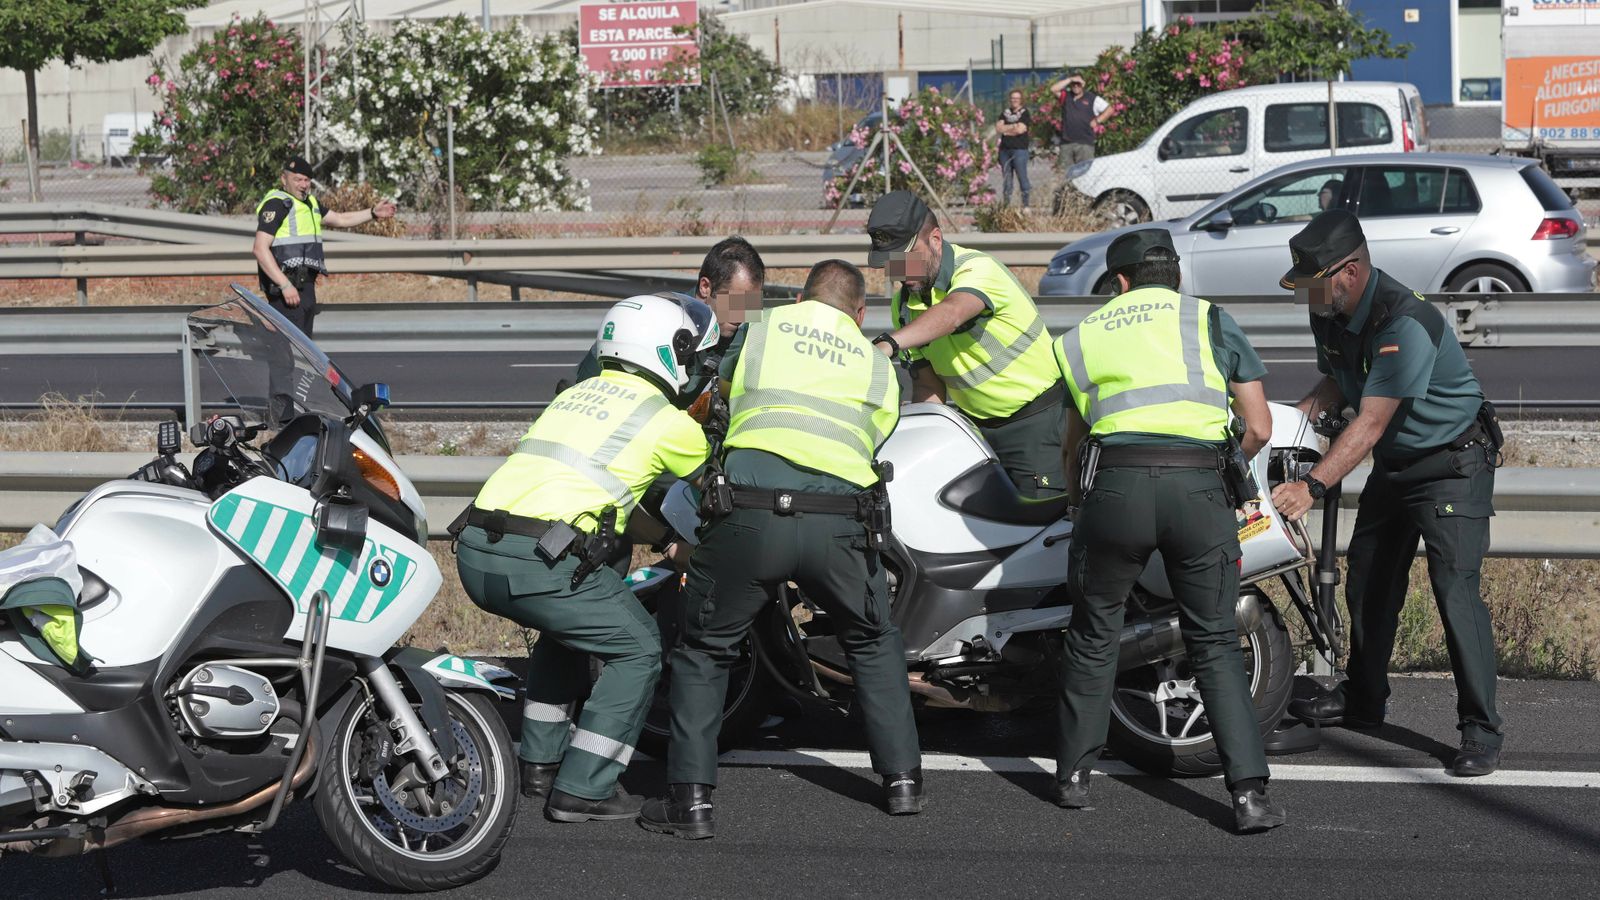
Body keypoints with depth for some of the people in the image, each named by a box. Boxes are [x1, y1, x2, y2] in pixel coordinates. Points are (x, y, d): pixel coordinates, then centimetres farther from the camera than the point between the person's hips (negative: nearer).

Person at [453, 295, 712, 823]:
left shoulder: (575, 394, 26)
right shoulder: (671, 424, 6)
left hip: (473, 551, 8)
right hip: (539, 560, -7)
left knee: (567, 627, 32)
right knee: (637, 649, 9)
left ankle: (540, 762, 31)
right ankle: (581, 789, 3)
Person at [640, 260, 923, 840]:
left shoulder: (757, 333, 18)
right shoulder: (879, 368, 22)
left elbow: (720, 392, 33)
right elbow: (869, 444, 19)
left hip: (748, 514, -1)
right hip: (838, 523, 1)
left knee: (704, 652, 14)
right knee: (874, 645, 27)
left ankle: (691, 798, 6)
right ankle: (902, 779, 25)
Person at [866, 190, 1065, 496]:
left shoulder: (978, 268, -21)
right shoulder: (904, 305, 3)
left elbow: (952, 313, -45)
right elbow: (927, 382, 6)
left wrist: (889, 344, -61)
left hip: (1036, 417, -7)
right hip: (974, 424, 7)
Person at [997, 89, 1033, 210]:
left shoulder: (1024, 113, 2)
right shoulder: (1005, 113, 17)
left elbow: (1021, 129, -11)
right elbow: (998, 127, 3)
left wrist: (1006, 130, 0)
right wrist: (1013, 126, -4)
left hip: (1019, 149, -5)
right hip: (1005, 149, 5)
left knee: (1022, 177, -9)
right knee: (1007, 179, 4)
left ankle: (1026, 206, -7)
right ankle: (1007, 204, 6)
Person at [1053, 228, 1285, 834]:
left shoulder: (1085, 335, 21)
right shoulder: (1210, 321, 15)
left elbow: (1074, 442, 24)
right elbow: (1259, 428, 12)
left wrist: (1077, 489, 40)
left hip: (1116, 483, 1)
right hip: (1200, 487, 0)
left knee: (1093, 637, 18)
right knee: (1214, 644, 7)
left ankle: (1074, 775, 23)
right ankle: (1250, 792, -2)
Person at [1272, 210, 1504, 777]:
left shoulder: (1406, 323, -32)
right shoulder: (1329, 314, -4)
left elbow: (1370, 425, -35)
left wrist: (1312, 487, -40)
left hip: (1453, 463, -9)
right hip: (1392, 464, 9)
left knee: (1455, 588, -16)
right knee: (1368, 581, 14)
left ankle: (1480, 730, -13)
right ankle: (1362, 700, 31)